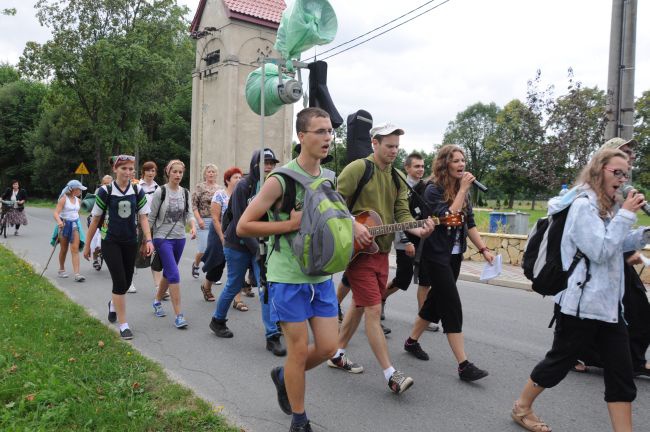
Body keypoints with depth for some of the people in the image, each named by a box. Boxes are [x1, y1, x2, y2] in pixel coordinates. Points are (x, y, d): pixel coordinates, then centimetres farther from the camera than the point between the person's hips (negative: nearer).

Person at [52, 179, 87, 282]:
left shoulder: (78, 200, 8)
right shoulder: (63, 199, -9)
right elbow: (56, 213, -19)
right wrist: (59, 222, -37)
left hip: (75, 224, 4)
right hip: (64, 224, -4)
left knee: (75, 249, -7)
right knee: (64, 249, 10)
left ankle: (77, 274, -14)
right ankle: (61, 270, 31)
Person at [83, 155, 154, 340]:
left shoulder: (138, 191, 0)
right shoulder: (105, 191, -7)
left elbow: (143, 217, -1)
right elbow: (96, 219, 0)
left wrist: (148, 240, -15)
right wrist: (87, 244, 4)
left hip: (130, 242, 4)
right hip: (110, 242, -3)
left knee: (127, 281, 13)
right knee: (120, 281, -11)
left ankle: (113, 304, 47)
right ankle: (123, 325, 0)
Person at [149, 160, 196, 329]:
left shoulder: (185, 193, 4)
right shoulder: (160, 192, -10)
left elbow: (187, 213, 6)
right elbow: (151, 217, -6)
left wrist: (193, 225, -15)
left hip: (180, 238, 5)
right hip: (163, 238, -5)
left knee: (168, 273, 17)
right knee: (174, 275, -12)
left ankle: (157, 301, 41)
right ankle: (178, 315, -7)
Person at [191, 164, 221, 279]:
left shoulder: (220, 188, 11)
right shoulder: (200, 187, 0)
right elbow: (193, 204, -4)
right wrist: (199, 219, -13)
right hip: (204, 222, -3)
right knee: (204, 248, -5)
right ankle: (195, 264, 26)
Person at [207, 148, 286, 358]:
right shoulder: (243, 186, -14)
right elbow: (240, 221, -18)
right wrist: (257, 247, -23)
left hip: (262, 244, 4)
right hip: (238, 244, -3)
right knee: (234, 286, 11)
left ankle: (272, 337, -1)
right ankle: (217, 321, 37)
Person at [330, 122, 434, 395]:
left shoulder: (397, 179, 12)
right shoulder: (357, 169, -10)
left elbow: (402, 213, 4)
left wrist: (417, 230, -15)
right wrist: (353, 226, -24)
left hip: (381, 250, 8)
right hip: (358, 249, -8)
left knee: (359, 305, 16)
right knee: (374, 310, -7)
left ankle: (338, 355, 33)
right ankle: (391, 376, -3)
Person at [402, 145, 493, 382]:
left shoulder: (462, 190, 9)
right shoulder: (433, 189, -12)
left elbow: (469, 224, 10)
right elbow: (448, 217, -24)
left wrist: (483, 249, 3)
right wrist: (463, 189, -20)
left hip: (455, 255, 8)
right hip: (436, 256, -8)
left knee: (436, 300, 15)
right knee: (452, 306, -9)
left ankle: (412, 341, 32)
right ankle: (464, 366, -6)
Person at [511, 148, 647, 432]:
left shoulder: (607, 206, 13)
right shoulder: (583, 205, -15)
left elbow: (619, 245, 23)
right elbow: (601, 251, -23)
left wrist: (645, 233, 7)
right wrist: (627, 215, -19)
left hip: (609, 302, 9)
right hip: (581, 302, -9)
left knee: (621, 372, 7)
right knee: (560, 361, 6)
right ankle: (521, 409, 26)